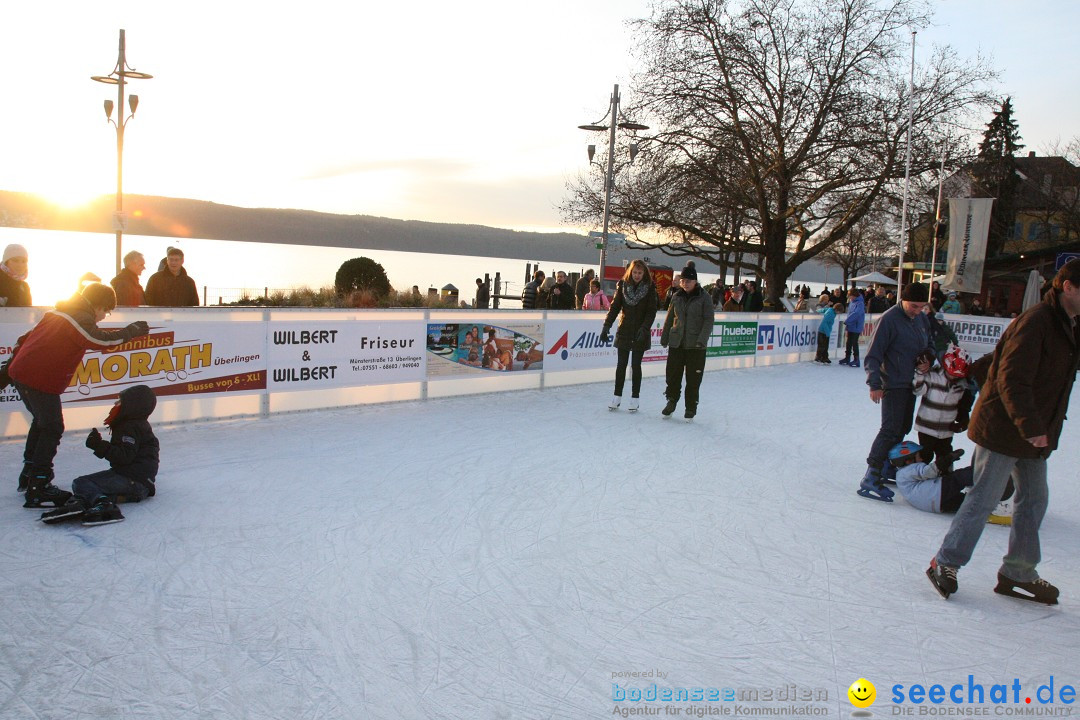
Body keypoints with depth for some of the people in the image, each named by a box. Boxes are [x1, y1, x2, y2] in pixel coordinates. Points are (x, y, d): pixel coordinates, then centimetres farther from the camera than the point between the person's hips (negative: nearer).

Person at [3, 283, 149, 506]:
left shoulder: (56, 314, 18)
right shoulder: (81, 319, -11)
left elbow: (26, 338, 23)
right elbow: (103, 341, -23)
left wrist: (9, 368, 28)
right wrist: (133, 331, -10)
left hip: (20, 373, 10)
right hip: (41, 381, -10)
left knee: (41, 422, 24)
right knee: (52, 429, -4)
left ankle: (28, 475, 34)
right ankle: (37, 489, -5)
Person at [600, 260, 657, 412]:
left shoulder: (650, 288, -5)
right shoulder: (623, 285, 1)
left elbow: (651, 312, -7)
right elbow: (615, 307, 0)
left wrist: (644, 328, -20)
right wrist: (606, 326, -8)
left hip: (640, 334, -2)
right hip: (624, 331, 2)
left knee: (635, 365, 3)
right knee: (621, 364, 5)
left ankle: (634, 399, 12)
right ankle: (617, 396, 13)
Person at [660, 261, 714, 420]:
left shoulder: (704, 298, -4)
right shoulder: (677, 297, 8)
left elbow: (708, 321, -8)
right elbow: (669, 319, 14)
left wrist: (702, 340, -18)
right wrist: (664, 338, 12)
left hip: (695, 345, -3)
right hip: (676, 343, 3)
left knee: (693, 378, 2)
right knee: (673, 374, 6)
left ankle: (691, 408, 16)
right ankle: (671, 400, 27)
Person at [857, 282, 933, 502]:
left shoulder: (921, 318, 6)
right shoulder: (889, 319, -16)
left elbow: (929, 345, 21)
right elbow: (873, 355, -15)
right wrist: (874, 384, -22)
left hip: (911, 383, 8)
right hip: (893, 384, -8)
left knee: (903, 428, 12)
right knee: (891, 429, -13)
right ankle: (870, 478, -13)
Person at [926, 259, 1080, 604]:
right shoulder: (1034, 323, -19)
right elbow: (1011, 381, -24)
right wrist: (1031, 426, -28)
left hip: (1033, 433, 9)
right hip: (1002, 430, -9)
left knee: (1033, 501, 13)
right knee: (983, 500, -3)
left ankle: (1018, 575, 24)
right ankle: (945, 563, 10)